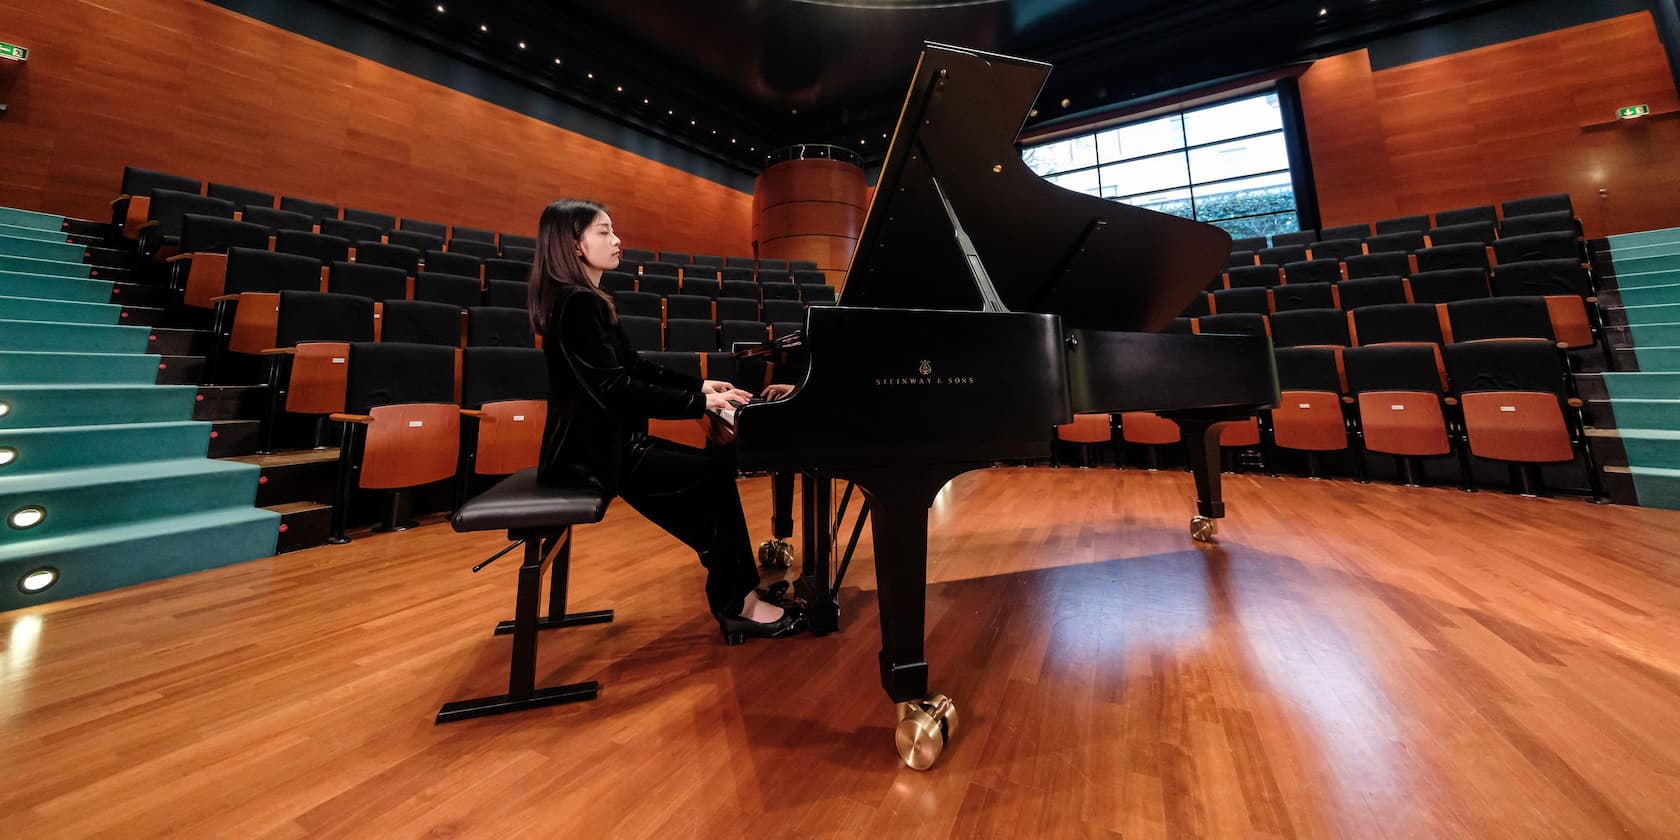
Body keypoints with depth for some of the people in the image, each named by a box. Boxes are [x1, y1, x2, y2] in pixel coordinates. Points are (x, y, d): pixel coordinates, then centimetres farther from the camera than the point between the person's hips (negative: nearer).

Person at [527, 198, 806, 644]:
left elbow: (635, 367, 16)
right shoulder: (577, 303, -17)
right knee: (718, 470, -11)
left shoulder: (587, 300, 15)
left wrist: (699, 385, 6)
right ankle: (736, 601, 3)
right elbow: (616, 387, -25)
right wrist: (699, 403, -22)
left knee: (717, 464, 4)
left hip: (609, 439, 10)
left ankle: (737, 590, 10)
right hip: (595, 450, -10)